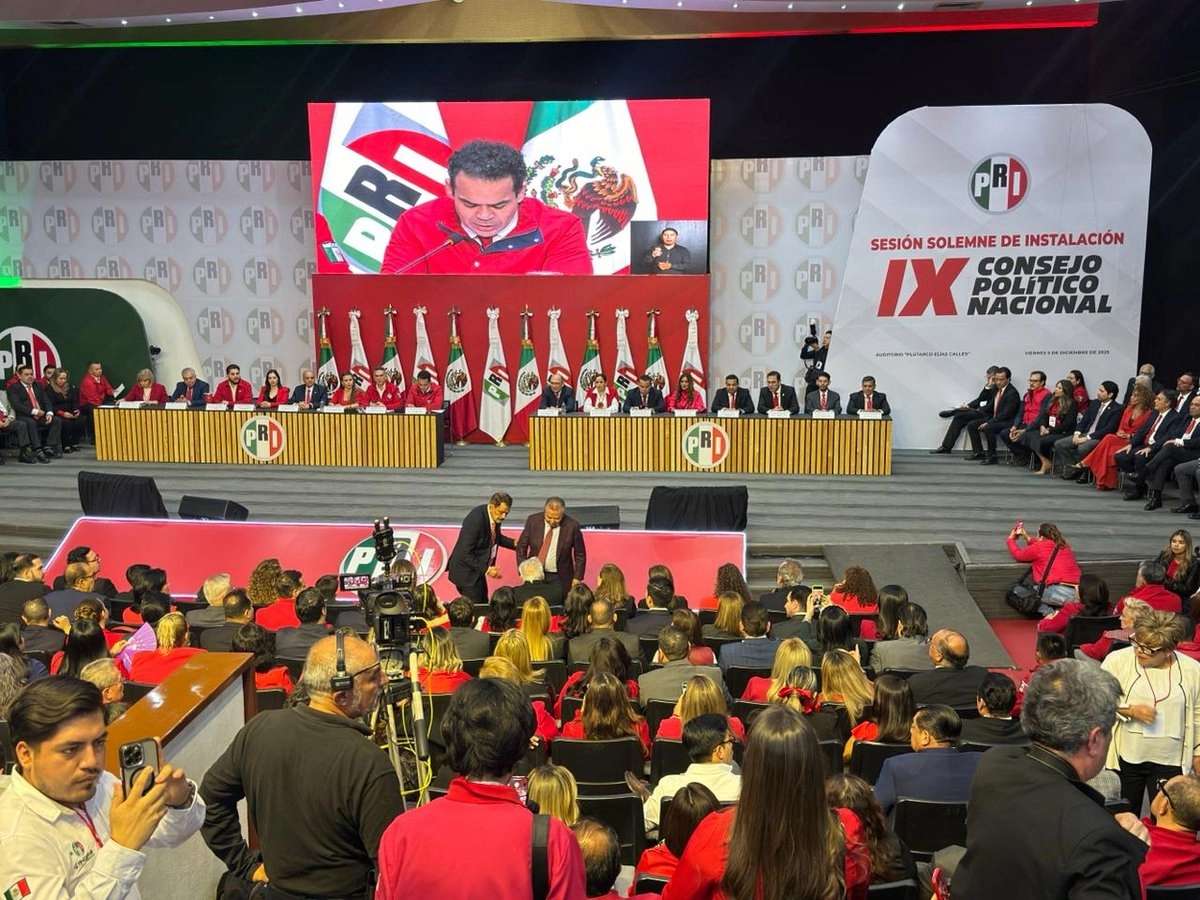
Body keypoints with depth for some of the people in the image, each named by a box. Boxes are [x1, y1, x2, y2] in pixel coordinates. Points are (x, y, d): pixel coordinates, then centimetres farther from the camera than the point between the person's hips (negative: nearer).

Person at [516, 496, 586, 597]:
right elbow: (521, 546, 4)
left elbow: (580, 554, 0)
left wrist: (577, 579, -4)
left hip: (560, 579, -2)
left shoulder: (572, 525, -10)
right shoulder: (533, 521, -5)